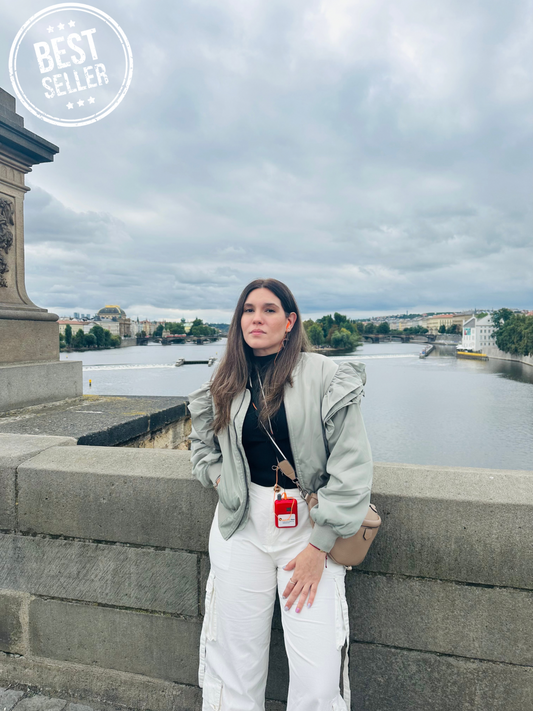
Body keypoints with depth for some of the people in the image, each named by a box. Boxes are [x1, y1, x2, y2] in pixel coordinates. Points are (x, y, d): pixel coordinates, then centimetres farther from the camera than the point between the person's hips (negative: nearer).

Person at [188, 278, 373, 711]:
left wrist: (319, 547, -10)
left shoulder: (327, 378, -8)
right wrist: (221, 478, 4)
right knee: (233, 666, 11)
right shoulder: (226, 384, 6)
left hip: (309, 525, -3)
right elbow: (202, 444, 23)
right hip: (242, 525, 3)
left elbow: (352, 469, -9)